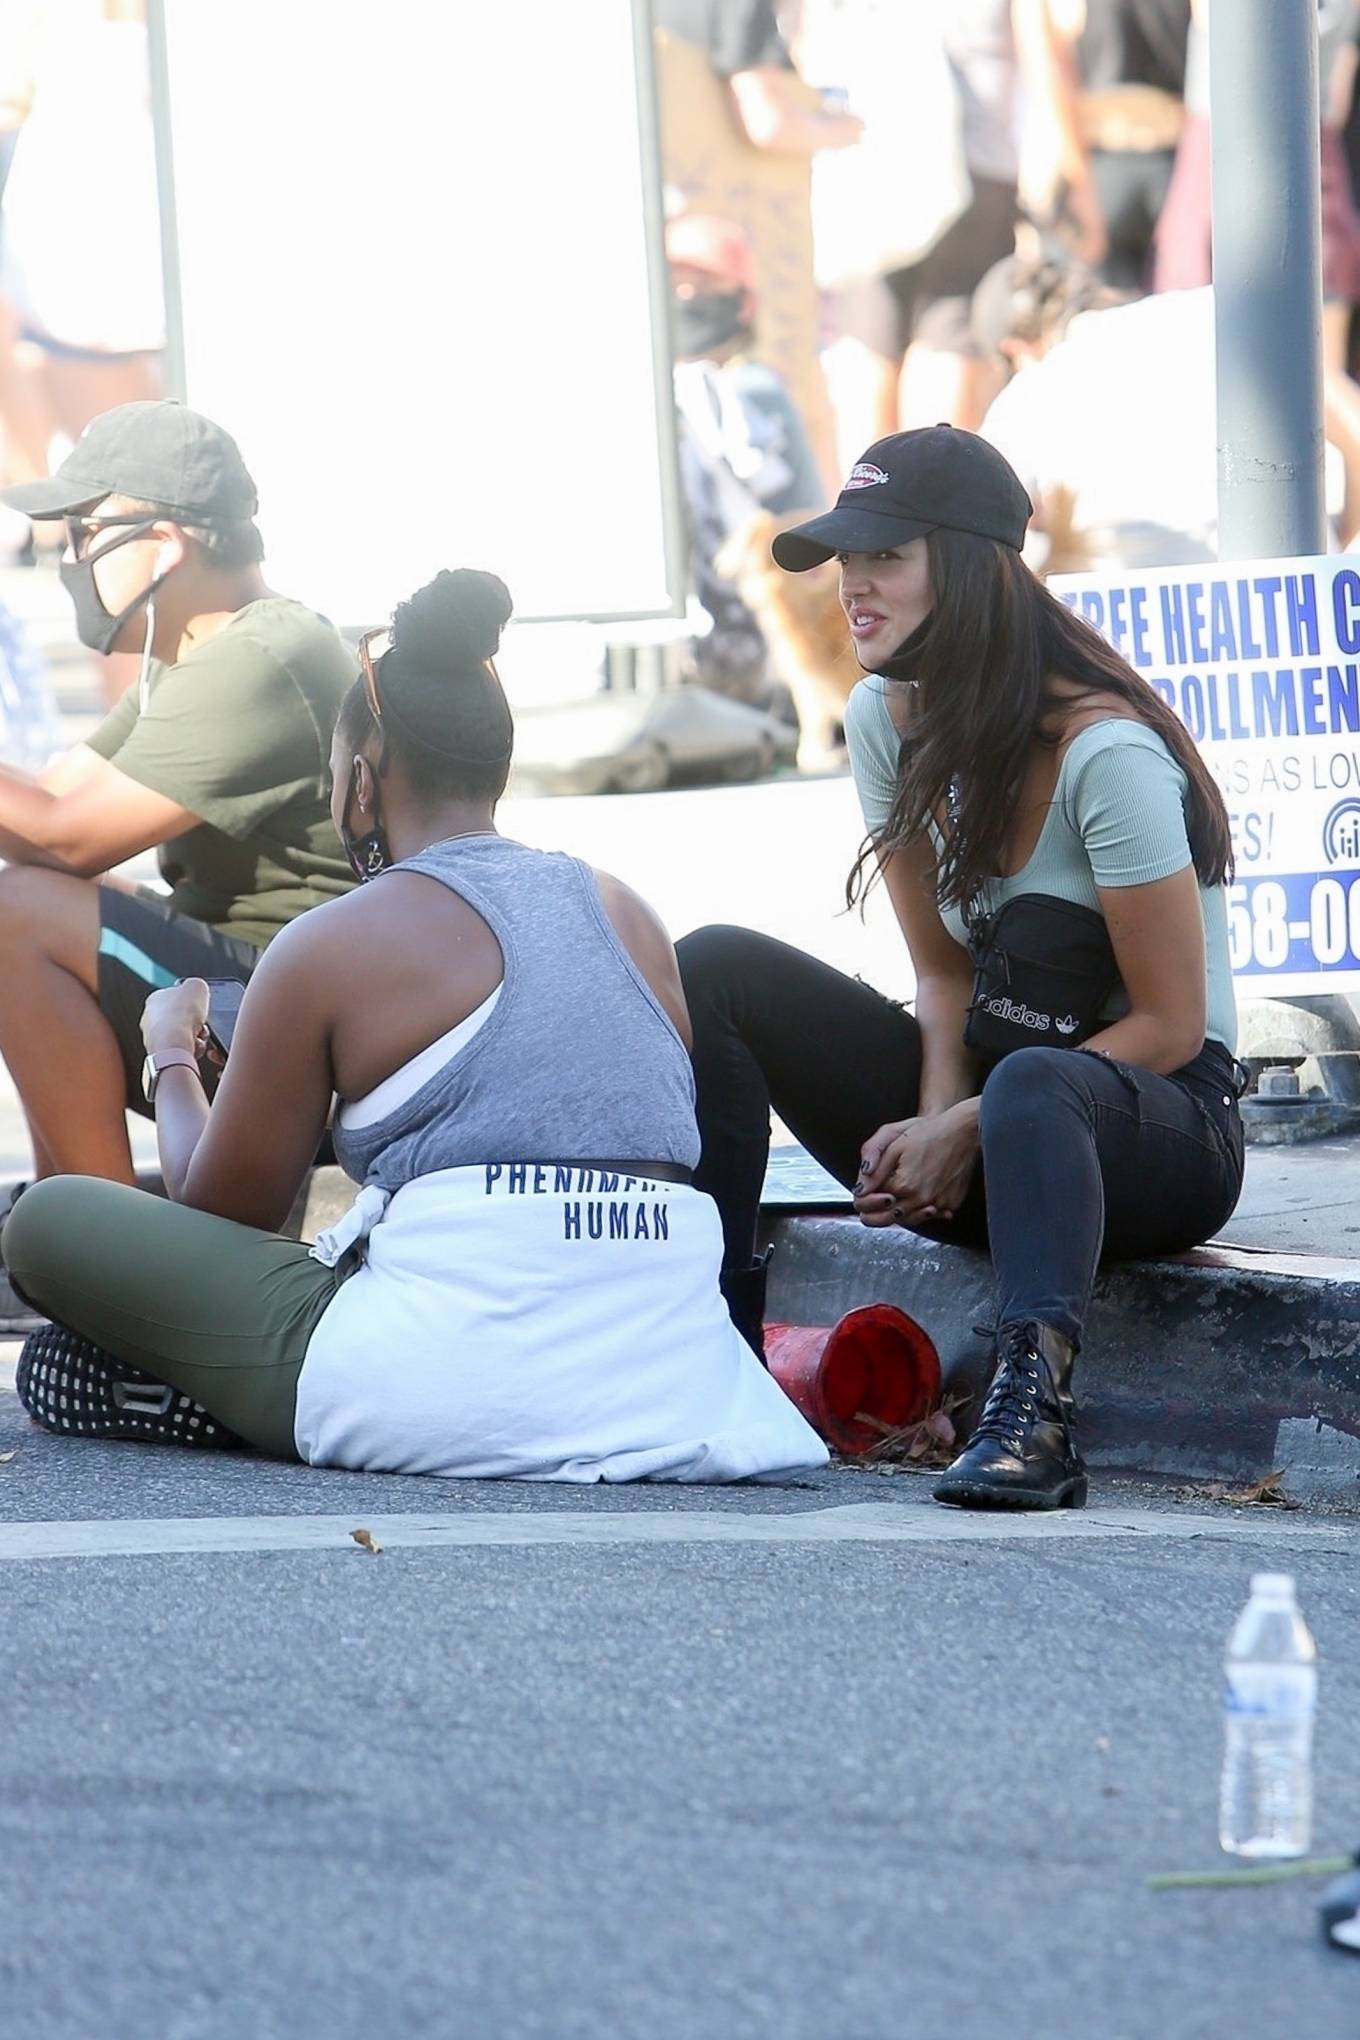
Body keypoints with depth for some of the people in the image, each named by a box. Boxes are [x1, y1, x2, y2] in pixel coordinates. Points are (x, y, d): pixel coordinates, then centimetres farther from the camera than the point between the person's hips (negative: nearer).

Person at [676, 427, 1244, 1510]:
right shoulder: (887, 719, 1)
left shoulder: (1104, 751, -21)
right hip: (976, 1117, 7)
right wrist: (935, 1122, -13)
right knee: (716, 968, -10)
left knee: (1030, 1087, -43)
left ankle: (1032, 1411, -53)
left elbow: (1168, 1027, -17)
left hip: (1164, 1127, -7)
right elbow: (945, 971, 6)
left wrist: (967, 1130, -19)